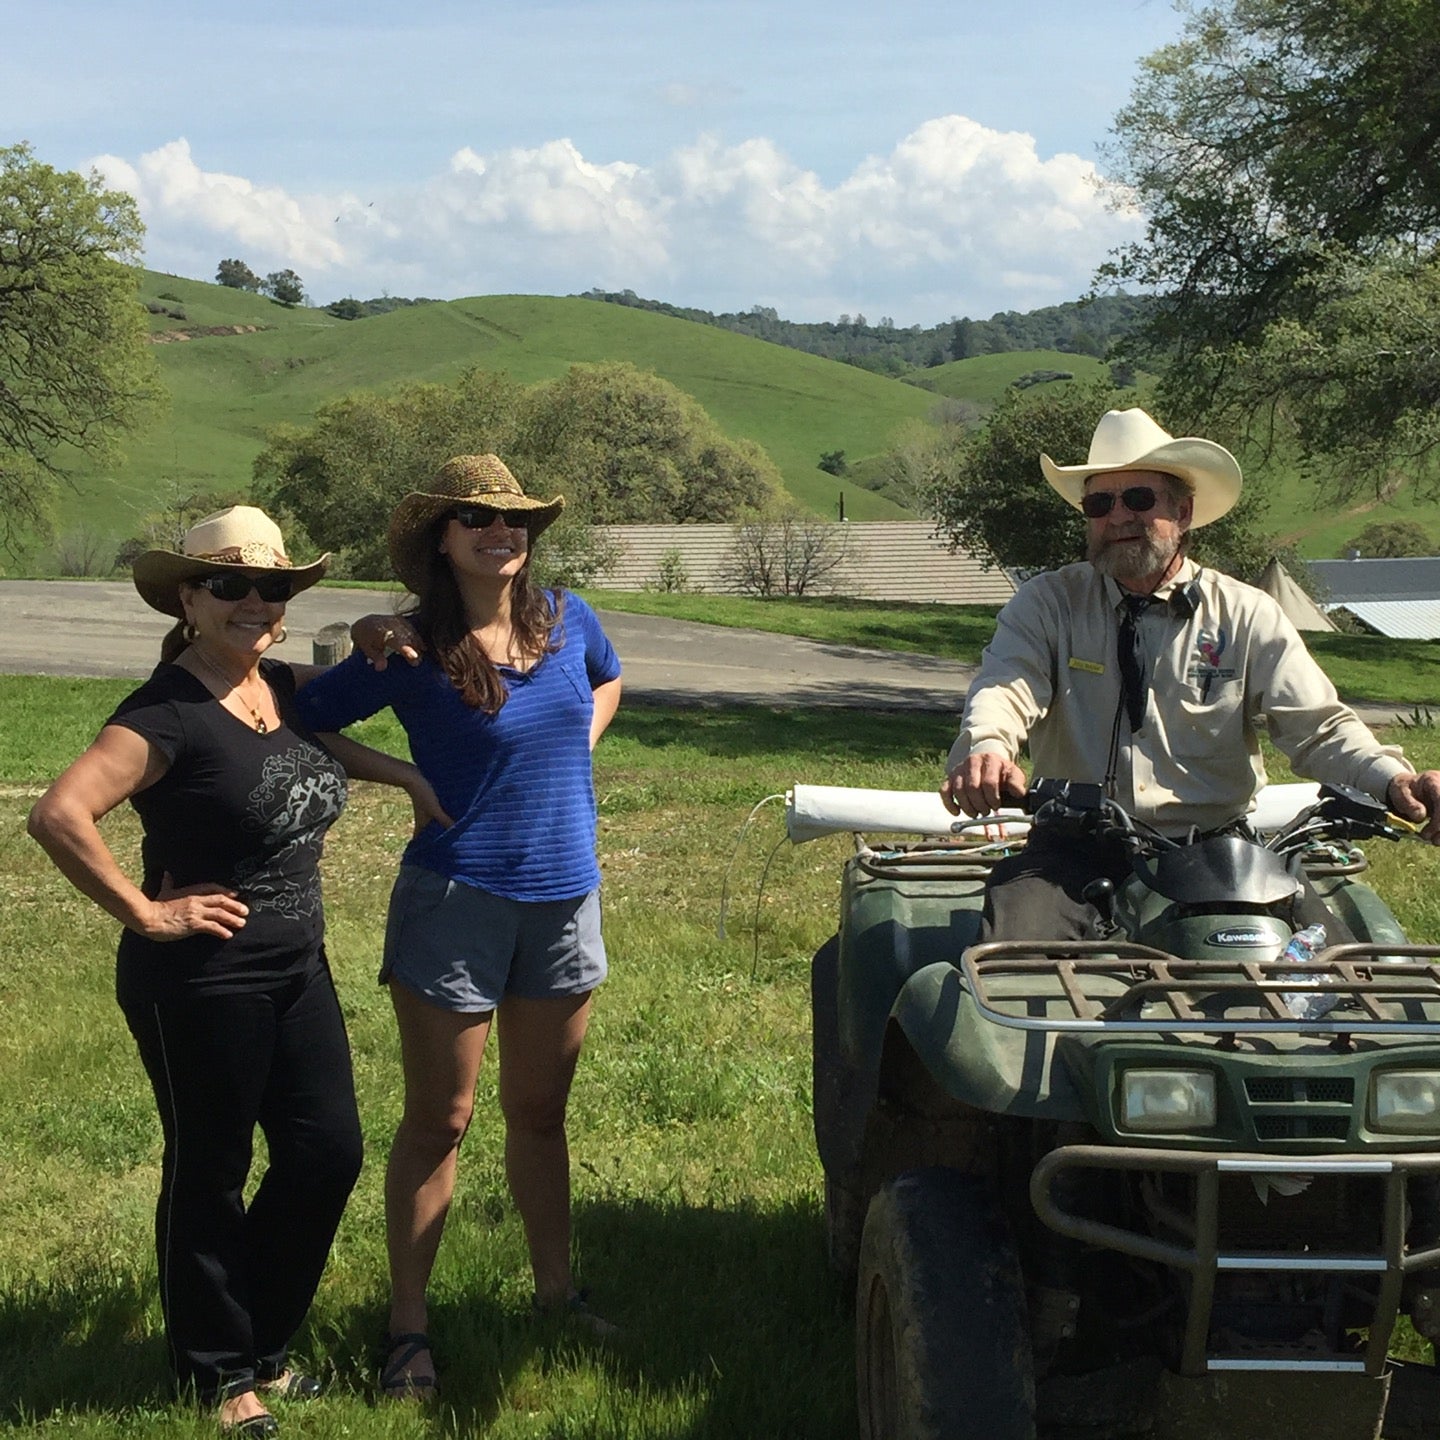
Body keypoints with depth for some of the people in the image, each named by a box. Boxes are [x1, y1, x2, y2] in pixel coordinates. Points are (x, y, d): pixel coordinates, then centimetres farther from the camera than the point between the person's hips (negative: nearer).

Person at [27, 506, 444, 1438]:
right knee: (210, 1175, 7)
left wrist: (405, 774, 15)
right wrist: (145, 913, -22)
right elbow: (59, 815, -29)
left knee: (328, 1152, 11)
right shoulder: (169, 712, -19)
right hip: (201, 982, -8)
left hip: (298, 968, 8)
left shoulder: (286, 688, 5)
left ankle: (263, 1341, 32)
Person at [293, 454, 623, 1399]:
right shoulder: (410, 651, -10)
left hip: (565, 898, 4)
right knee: (439, 1122, 5)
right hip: (456, 902, -4)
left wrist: (577, 745, 8)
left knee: (540, 1112, 18)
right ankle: (409, 1324, 16)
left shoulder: (567, 619, 2)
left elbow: (607, 682, 24)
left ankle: (556, 1287, 33)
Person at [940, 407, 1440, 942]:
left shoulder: (1247, 616, 8)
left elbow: (1319, 726, 0)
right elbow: (1006, 685, -10)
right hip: (1076, 852, 0)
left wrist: (1394, 781, -21)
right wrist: (986, 748, -35)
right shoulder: (1047, 603, 8)